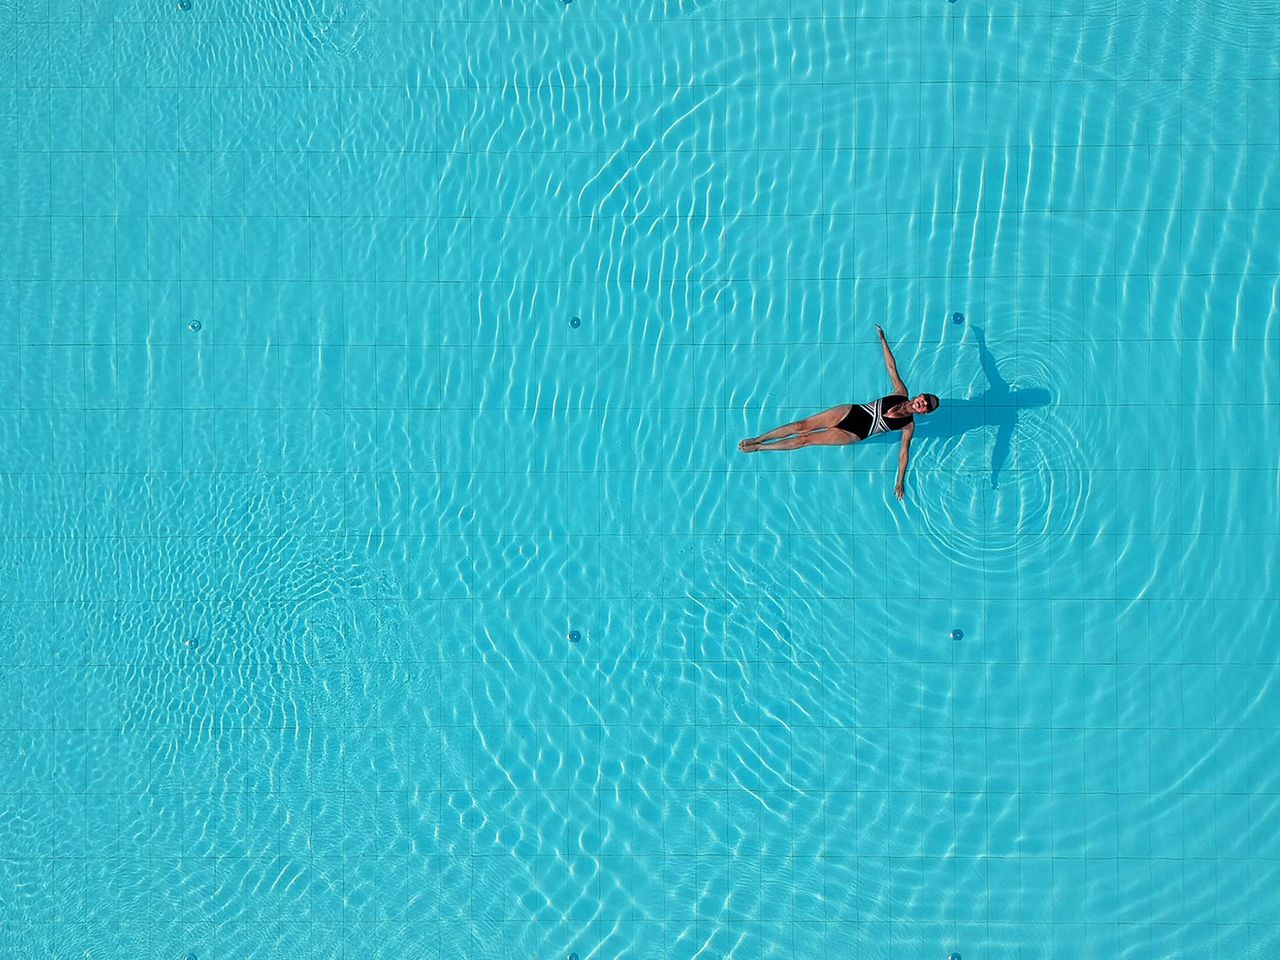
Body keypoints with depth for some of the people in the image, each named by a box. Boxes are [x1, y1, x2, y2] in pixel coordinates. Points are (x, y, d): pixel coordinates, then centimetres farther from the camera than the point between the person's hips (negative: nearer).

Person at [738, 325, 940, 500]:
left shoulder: (908, 426, -5)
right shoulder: (901, 393, 4)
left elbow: (904, 451, -3)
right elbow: (891, 366, 6)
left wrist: (900, 482, -8)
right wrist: (883, 340, 4)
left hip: (853, 434, -3)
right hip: (850, 412, 3)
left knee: (804, 439, -10)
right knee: (802, 425, -9)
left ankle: (758, 447, 1)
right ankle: (757, 439, 2)